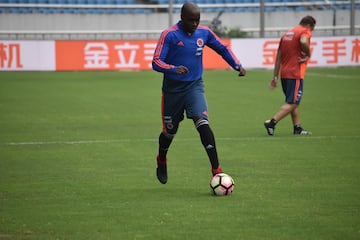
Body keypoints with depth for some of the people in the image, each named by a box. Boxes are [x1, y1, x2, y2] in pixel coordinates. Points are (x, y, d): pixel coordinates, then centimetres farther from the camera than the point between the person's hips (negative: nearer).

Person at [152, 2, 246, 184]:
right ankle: (161, 162, 43)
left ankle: (216, 171, -23)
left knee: (203, 124, -20)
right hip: (173, 89, -2)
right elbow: (156, 62, -19)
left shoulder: (204, 33, -1)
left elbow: (222, 49, 14)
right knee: (170, 131, 10)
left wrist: (237, 65, 0)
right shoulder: (169, 35, -14)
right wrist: (174, 69, -37)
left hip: (194, 86, 2)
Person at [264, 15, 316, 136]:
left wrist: (275, 77, 18)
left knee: (294, 102, 18)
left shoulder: (287, 34, 20)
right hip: (295, 74, -8)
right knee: (292, 103, -6)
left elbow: (278, 57, 17)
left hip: (284, 73, 8)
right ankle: (272, 122, -17)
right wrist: (308, 55, -12)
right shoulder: (305, 32, -4)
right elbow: (303, 42, -30)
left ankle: (297, 128, 19)